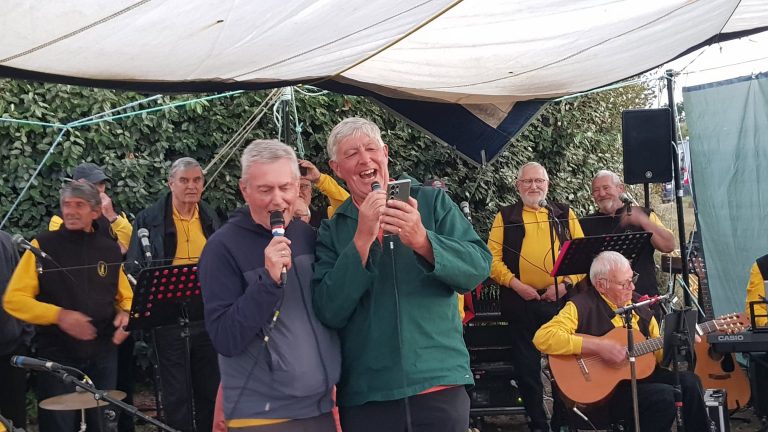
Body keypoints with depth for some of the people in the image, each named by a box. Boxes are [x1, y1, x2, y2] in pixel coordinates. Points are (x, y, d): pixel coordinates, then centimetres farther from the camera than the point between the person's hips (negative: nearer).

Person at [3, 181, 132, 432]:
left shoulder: (110, 249, 6)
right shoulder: (42, 246, -5)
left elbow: (126, 297, 17)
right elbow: (14, 299, -9)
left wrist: (126, 314, -5)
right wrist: (58, 315, -22)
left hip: (103, 354, 4)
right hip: (57, 355, -3)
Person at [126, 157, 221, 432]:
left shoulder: (211, 219, 10)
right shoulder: (149, 220, -2)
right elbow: (135, 267, -2)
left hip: (207, 314, 4)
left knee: (210, 388, 13)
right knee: (176, 392, 4)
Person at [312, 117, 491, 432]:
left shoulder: (433, 202, 3)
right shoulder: (332, 231, 4)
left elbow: (479, 267, -7)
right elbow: (329, 313, -7)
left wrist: (422, 240, -23)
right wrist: (362, 239, -17)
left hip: (440, 382, 0)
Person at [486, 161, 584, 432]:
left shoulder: (565, 214, 11)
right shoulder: (505, 216, 7)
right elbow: (493, 257, 0)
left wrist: (566, 283, -9)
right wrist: (514, 284, -12)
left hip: (561, 299, 1)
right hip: (521, 302, 0)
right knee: (527, 367, 7)